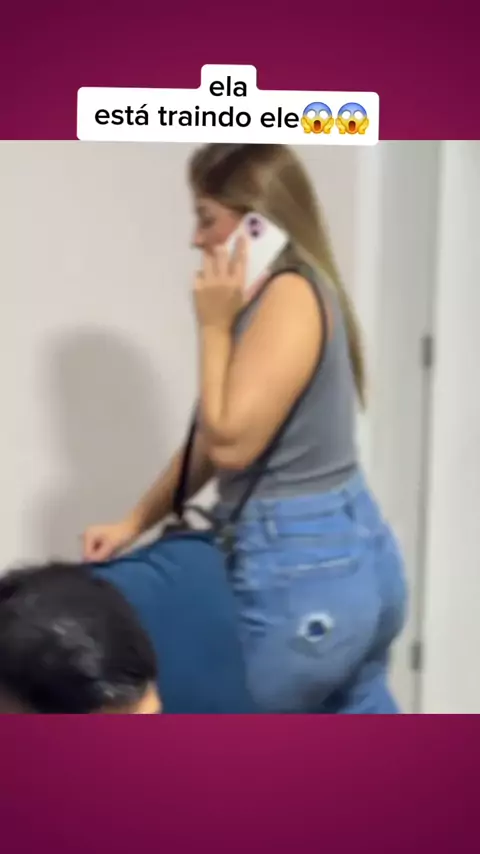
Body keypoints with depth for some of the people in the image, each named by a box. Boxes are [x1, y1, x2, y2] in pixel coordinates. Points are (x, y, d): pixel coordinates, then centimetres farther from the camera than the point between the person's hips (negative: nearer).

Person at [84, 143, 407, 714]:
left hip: (299, 569, -10)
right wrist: (134, 523, 13)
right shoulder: (287, 293, 13)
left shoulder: (289, 295, -17)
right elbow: (210, 441, 15)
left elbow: (231, 443, -20)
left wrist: (214, 326, -12)